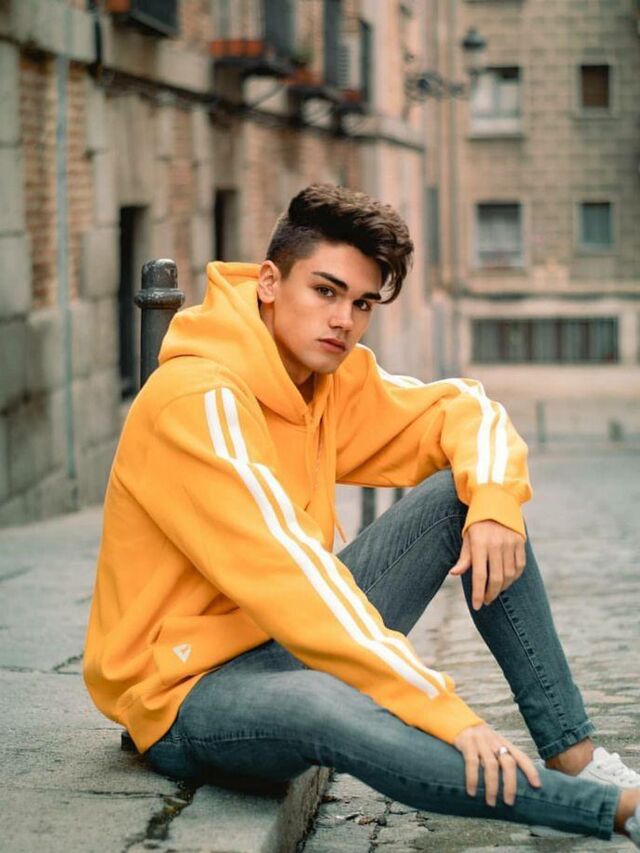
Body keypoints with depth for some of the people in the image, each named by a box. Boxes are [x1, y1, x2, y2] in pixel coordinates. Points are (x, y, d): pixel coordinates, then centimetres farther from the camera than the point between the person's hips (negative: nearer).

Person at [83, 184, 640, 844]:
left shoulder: (331, 379, 1)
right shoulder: (199, 400, -24)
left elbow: (464, 409, 11)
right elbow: (287, 580, -32)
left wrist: (495, 503, -14)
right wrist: (448, 713, -35)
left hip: (292, 645, 9)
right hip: (187, 691, -8)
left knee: (464, 493, -2)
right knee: (324, 707, -42)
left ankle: (573, 756, -6)